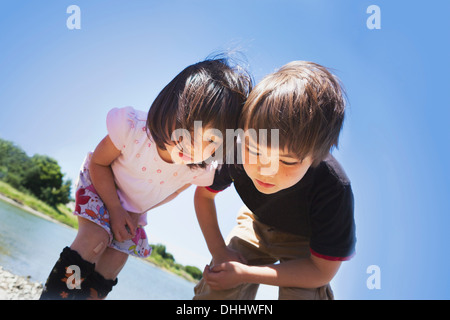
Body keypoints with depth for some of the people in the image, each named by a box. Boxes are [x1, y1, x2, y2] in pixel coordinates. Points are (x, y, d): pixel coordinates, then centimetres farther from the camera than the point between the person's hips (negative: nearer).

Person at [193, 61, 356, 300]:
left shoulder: (333, 191, -40)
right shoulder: (236, 154, -31)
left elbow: (322, 271, -26)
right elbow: (203, 193, -7)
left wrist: (244, 273, -27)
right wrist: (218, 251, -13)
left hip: (306, 241, -2)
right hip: (257, 223, 3)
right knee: (213, 293, -7)